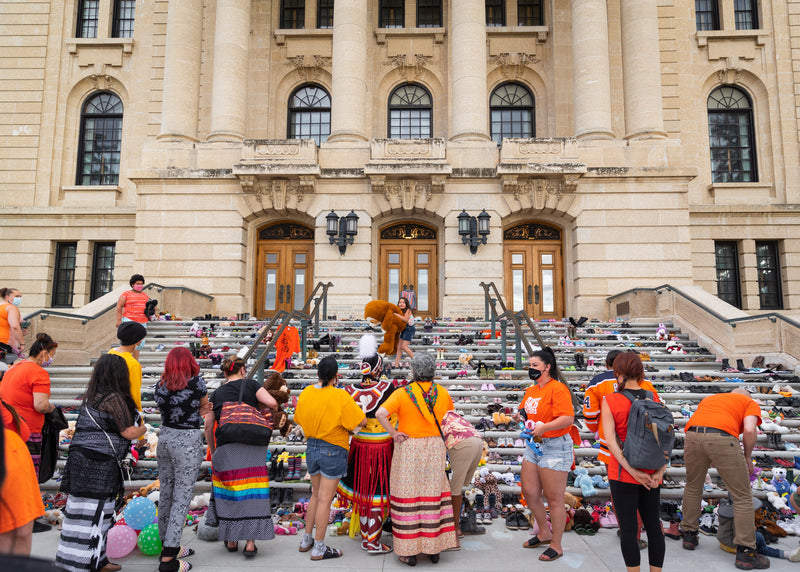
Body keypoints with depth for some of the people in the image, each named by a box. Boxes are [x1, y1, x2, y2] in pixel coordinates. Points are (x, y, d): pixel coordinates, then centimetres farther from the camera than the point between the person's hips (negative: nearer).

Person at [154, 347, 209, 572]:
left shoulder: (160, 385, 1)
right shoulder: (196, 382, -12)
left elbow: (167, 410, 12)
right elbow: (205, 406, 4)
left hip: (165, 438, 6)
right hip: (188, 443, -6)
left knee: (165, 494, 15)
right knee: (182, 498, -1)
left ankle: (169, 546, 29)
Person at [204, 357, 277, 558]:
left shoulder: (217, 394, 13)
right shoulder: (251, 385, 5)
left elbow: (208, 426, 11)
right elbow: (272, 403, -9)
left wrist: (212, 451, 20)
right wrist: (263, 407, 14)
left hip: (227, 449, 2)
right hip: (252, 448, -2)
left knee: (228, 492, 13)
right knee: (252, 494, 2)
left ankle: (231, 540, 22)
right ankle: (250, 543, 2)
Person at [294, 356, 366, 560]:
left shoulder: (305, 394, -3)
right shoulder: (340, 396, -20)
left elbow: (299, 420, 10)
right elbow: (361, 421, -16)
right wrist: (345, 421, 3)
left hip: (312, 448, 6)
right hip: (333, 451, -6)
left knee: (316, 495, 22)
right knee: (324, 499, 3)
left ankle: (307, 540, 32)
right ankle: (319, 549, 14)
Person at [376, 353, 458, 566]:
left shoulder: (402, 394, -13)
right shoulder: (442, 393, 0)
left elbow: (381, 414, -26)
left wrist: (393, 433, -14)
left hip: (408, 447, -3)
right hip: (435, 447, 3)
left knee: (408, 498, 6)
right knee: (432, 497, 13)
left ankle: (410, 552, 13)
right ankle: (434, 549, 21)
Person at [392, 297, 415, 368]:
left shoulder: (408, 310, -9)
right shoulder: (401, 311, 15)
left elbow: (405, 319, -25)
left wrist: (396, 314, -21)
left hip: (410, 329, -8)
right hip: (404, 330, 9)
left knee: (404, 346, -16)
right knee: (399, 346, 3)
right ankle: (397, 363, 4)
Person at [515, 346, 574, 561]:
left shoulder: (557, 389, -14)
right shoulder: (531, 390, 13)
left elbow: (568, 418, -23)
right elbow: (526, 412, 25)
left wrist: (544, 427, -31)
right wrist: (520, 417, 3)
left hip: (554, 448, -9)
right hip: (533, 446, 9)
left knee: (554, 499, 1)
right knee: (529, 493, 13)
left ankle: (556, 546, 15)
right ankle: (544, 533, 33)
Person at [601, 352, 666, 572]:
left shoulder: (609, 401, -9)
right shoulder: (653, 398, 0)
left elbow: (610, 440, -15)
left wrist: (633, 471, -14)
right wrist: (660, 472, -7)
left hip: (622, 472, -3)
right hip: (651, 473, 4)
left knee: (628, 528, 5)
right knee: (653, 525, 15)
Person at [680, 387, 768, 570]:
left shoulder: (709, 398, 36)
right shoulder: (751, 403, 23)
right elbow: (749, 430, 2)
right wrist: (747, 457, 17)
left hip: (692, 436, 5)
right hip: (722, 438, -4)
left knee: (693, 487, 25)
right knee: (742, 496, 11)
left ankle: (689, 535, 36)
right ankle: (745, 552, 14)